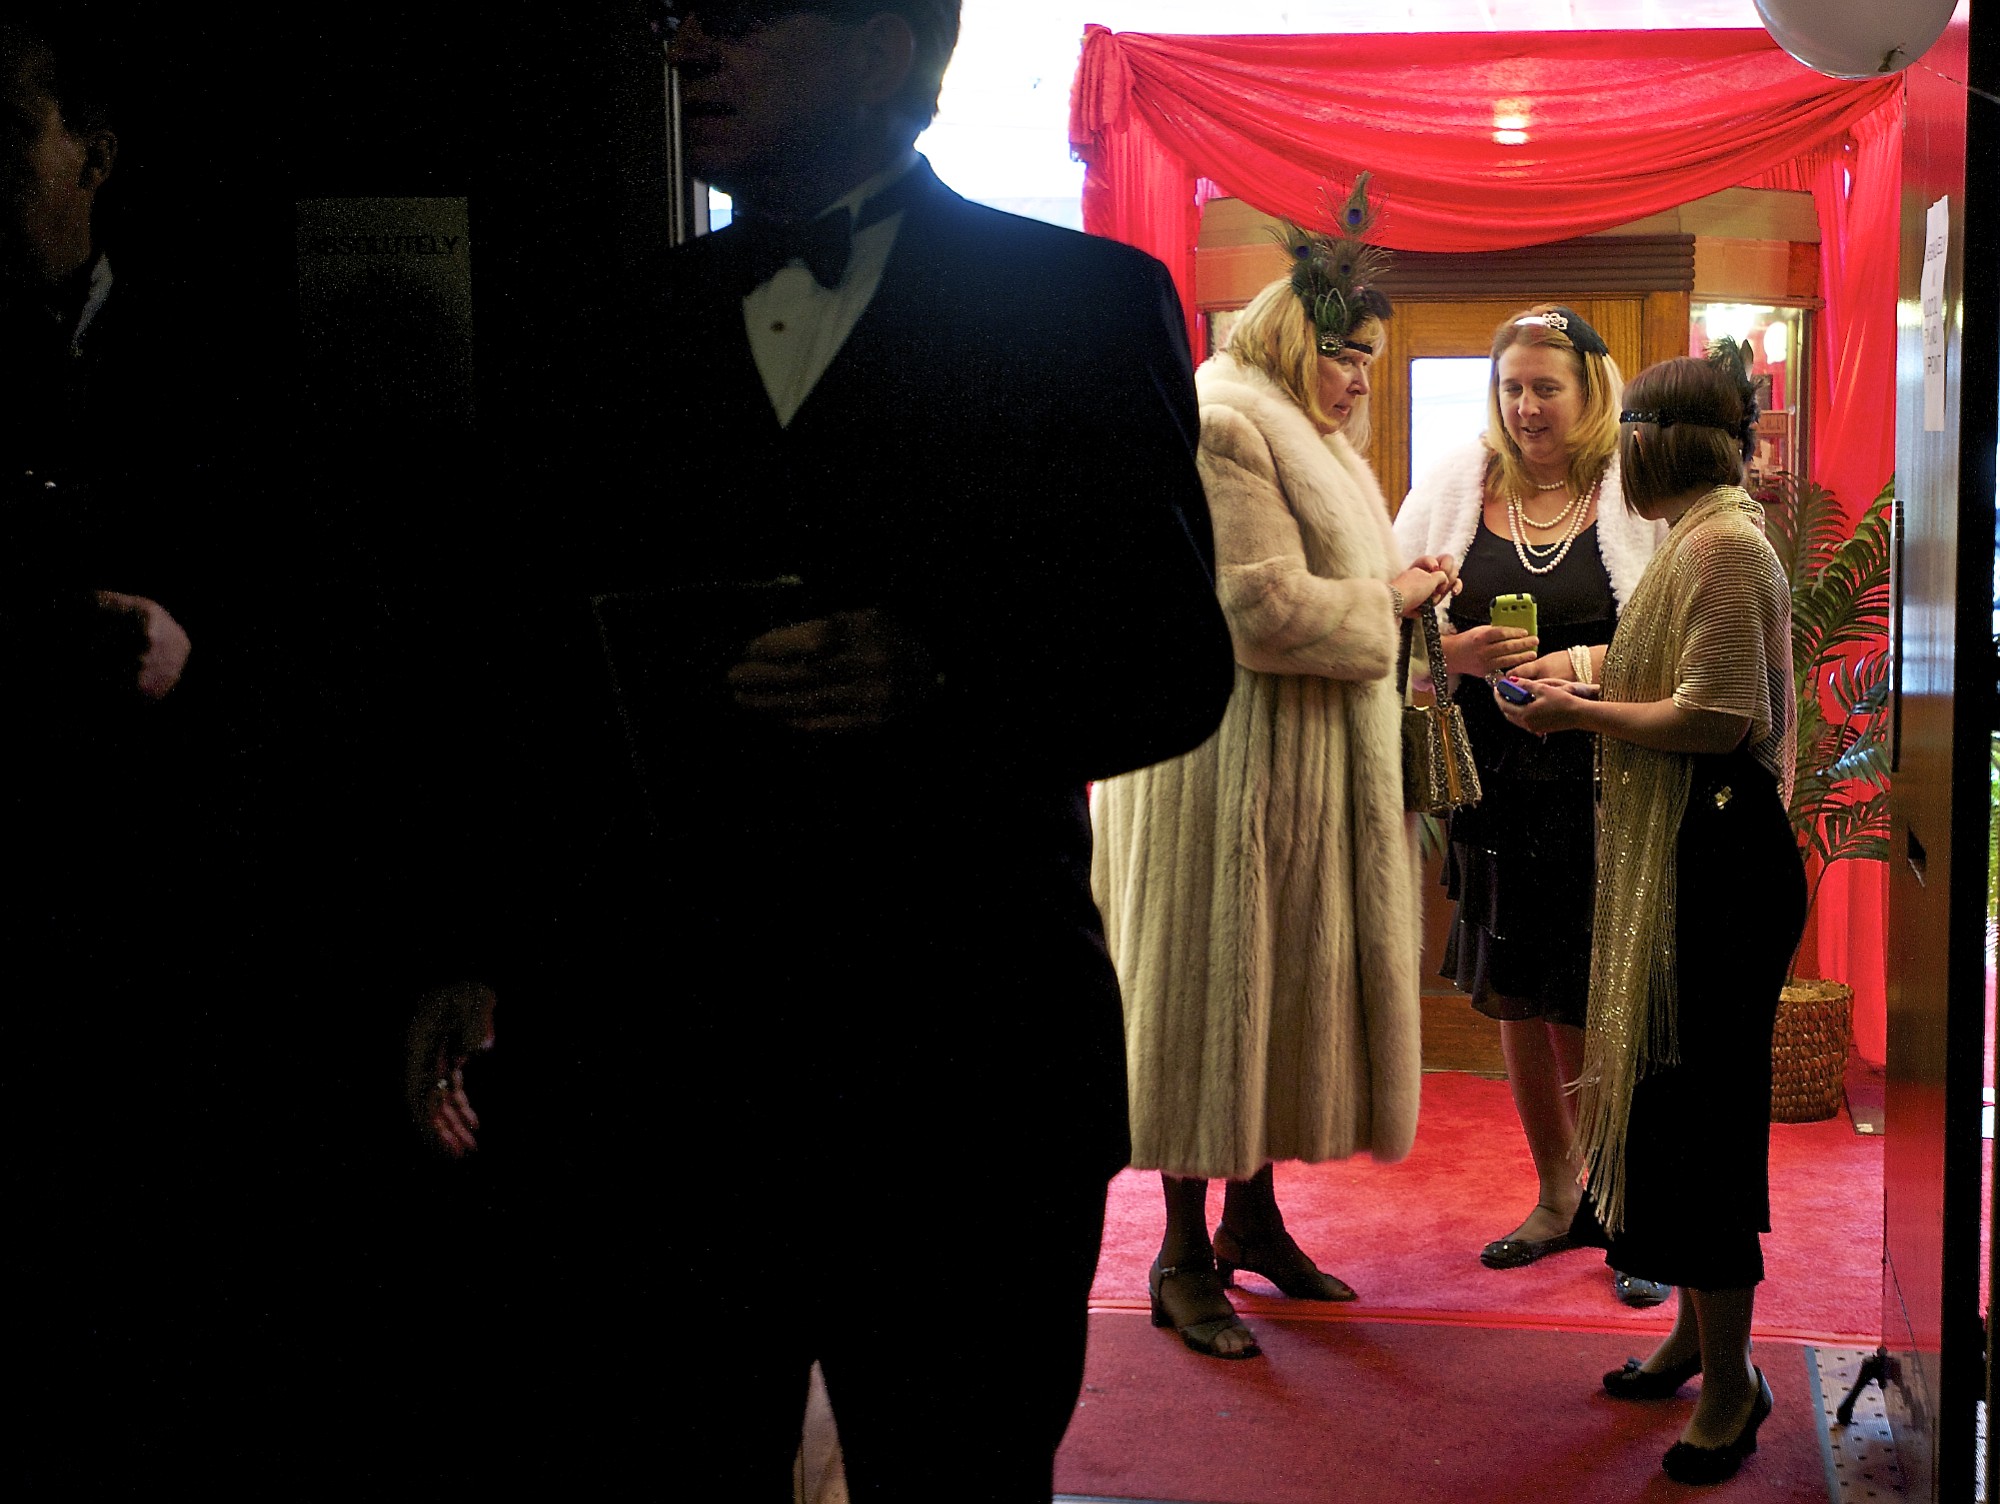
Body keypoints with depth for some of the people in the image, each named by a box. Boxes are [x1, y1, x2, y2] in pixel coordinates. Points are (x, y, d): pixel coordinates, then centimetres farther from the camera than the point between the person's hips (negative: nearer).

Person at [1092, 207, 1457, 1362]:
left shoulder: (1305, 433, 19)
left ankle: (1253, 1215, 26)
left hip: (1304, 768, 10)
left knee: (1283, 988, 14)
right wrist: (1389, 599, -11)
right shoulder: (1224, 428, -15)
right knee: (1217, 989, -3)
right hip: (1234, 760, -10)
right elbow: (1266, 610, -22)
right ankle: (1184, 1255, 6)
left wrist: (1398, 588, 8)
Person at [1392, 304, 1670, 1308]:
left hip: (1603, 788, -3)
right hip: (1495, 783, 4)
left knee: (1596, 1010, -3)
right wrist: (1458, 652, -13)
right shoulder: (1454, 485, 7)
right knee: (1515, 1000, 11)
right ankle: (1557, 1198, 29)